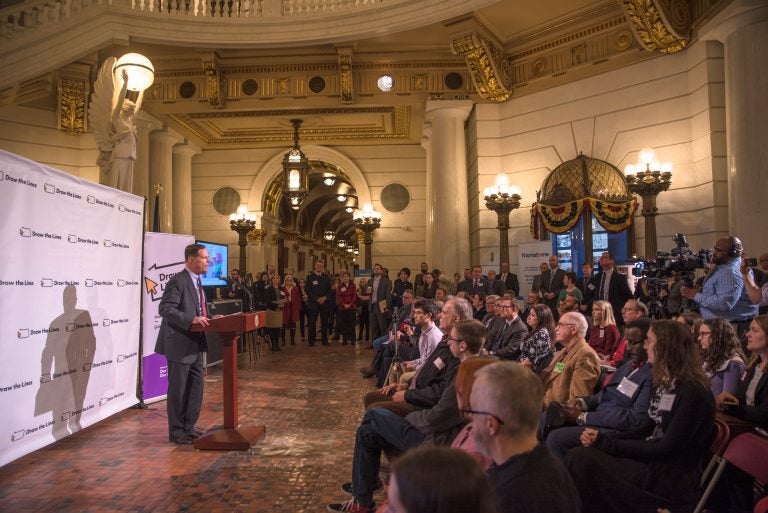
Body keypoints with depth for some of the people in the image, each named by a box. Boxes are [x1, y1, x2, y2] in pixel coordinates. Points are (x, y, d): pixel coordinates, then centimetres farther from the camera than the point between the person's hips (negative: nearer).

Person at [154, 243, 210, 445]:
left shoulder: (196, 281, 14)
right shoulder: (178, 281, -16)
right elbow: (165, 309, -23)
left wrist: (208, 318, 4)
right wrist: (192, 320, -30)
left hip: (196, 344, 9)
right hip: (180, 344, -9)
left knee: (195, 387, 15)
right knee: (178, 390, 3)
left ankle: (189, 427, 28)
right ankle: (176, 431, 16)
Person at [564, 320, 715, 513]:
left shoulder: (693, 393, -16)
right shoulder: (663, 384, 12)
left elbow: (665, 449, -18)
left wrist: (608, 443, -15)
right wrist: (602, 438, -1)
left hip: (671, 480, -8)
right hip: (652, 462, 8)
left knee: (581, 459, -24)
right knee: (577, 456, -15)